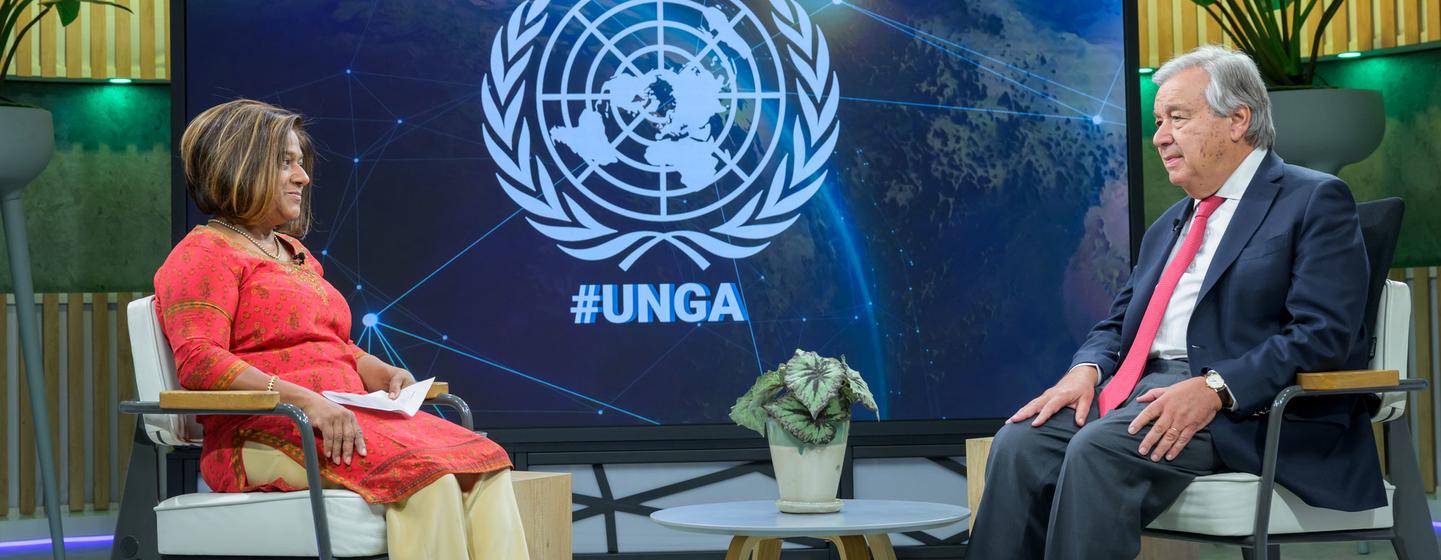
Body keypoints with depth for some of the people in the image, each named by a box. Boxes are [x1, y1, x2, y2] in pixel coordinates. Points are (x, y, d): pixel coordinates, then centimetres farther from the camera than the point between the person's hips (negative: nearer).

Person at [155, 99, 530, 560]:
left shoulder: (296, 255, 29)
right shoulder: (204, 254, 1)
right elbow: (198, 361, -14)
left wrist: (383, 374, 9)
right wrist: (303, 400, -24)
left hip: (344, 417, 8)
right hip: (267, 436, -8)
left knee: (484, 467, -17)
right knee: (426, 473, -32)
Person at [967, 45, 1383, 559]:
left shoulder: (1315, 202, 1)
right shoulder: (1169, 226, 27)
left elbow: (1322, 334, -11)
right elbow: (1117, 323, 23)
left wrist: (1213, 389, -23)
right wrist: (1085, 371, -1)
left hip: (1244, 406, -7)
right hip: (1145, 388, 7)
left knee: (1100, 448, -32)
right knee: (1020, 443, -20)